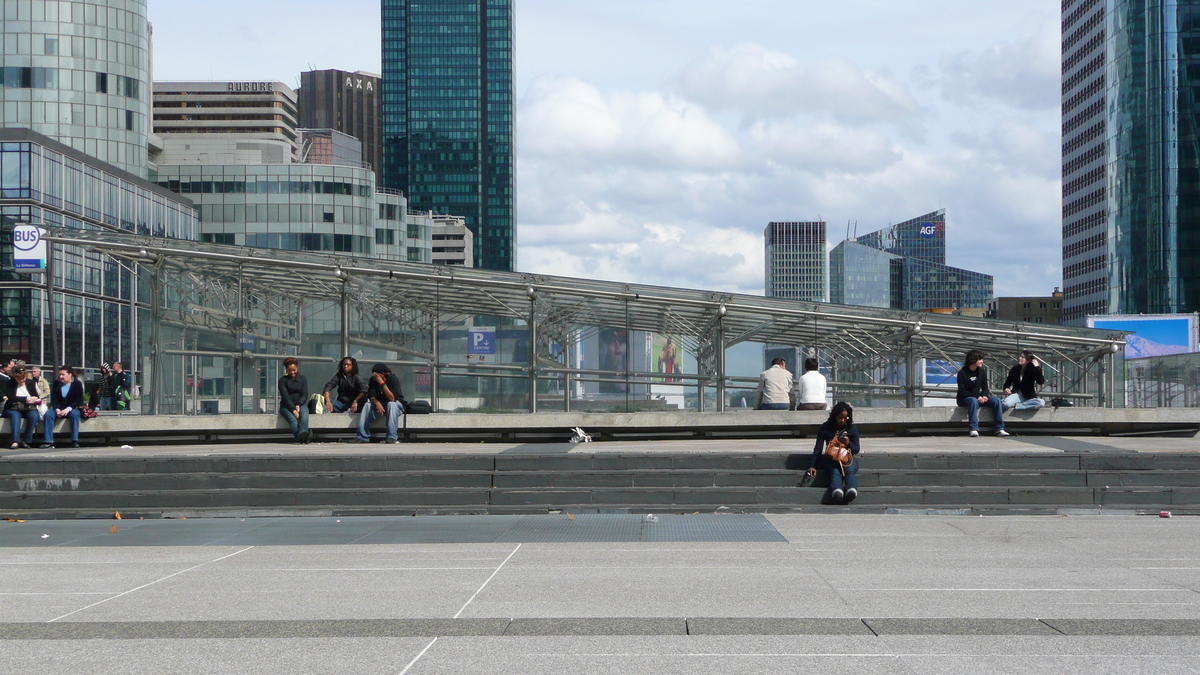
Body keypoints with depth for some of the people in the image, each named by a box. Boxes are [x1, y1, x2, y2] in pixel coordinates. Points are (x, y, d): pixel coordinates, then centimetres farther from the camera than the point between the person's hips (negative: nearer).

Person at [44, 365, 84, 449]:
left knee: (74, 414, -38)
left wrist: (68, 409, -24)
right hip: (59, 409, 3)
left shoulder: (77, 384, -2)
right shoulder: (56, 384, 9)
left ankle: (75, 441, -39)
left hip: (72, 409, -3)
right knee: (47, 414, -27)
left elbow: (79, 401, -9)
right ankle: (48, 441, -30)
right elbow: (54, 400, 2)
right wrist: (57, 410, -19)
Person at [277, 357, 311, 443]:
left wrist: (298, 405, -13)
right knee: (293, 419, -34)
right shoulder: (282, 380, 7)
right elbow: (285, 397, -5)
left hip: (300, 404, 2)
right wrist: (293, 409, -18)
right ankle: (301, 438, -61)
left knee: (304, 414, -35)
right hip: (286, 406, -2)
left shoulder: (303, 379, 15)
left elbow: (305, 395, 6)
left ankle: (302, 433, -64)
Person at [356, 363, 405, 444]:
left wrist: (382, 383, -37)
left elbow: (392, 398, -32)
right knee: (367, 405, -23)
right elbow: (371, 396, -12)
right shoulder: (373, 380, -6)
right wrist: (377, 403, -35)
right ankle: (362, 437, -25)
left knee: (391, 404, -37)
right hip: (380, 404, 4)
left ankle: (392, 438, -43)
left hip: (397, 404, -4)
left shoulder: (393, 379, -21)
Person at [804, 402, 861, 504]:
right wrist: (812, 466, -3)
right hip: (831, 459, -1)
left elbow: (856, 449, 11)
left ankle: (851, 490, -68)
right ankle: (837, 492, -69)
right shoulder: (826, 428, 7)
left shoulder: (852, 429, 8)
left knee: (850, 471, -36)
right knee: (835, 472, -36)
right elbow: (818, 448, 7)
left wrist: (848, 443, -12)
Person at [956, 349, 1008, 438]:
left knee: (996, 400, -15)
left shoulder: (982, 371, 6)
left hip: (978, 397, 6)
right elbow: (962, 392, -16)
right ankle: (973, 429, -46)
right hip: (964, 399, -6)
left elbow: (985, 387, 10)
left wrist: (984, 396, -14)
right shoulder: (962, 373, -12)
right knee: (974, 401, -39)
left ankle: (1000, 429, -17)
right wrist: (977, 397, -26)